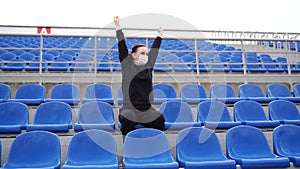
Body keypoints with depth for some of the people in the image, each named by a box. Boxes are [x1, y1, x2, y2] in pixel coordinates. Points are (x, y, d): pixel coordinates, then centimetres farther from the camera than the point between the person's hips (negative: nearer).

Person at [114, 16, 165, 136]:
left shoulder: (148, 65, 14)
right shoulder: (127, 65, 6)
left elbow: (154, 50, 26)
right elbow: (122, 46, 8)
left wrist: (159, 36, 38)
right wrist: (118, 27, 11)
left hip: (148, 111, 3)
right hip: (129, 110, -3)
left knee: (160, 120, -22)